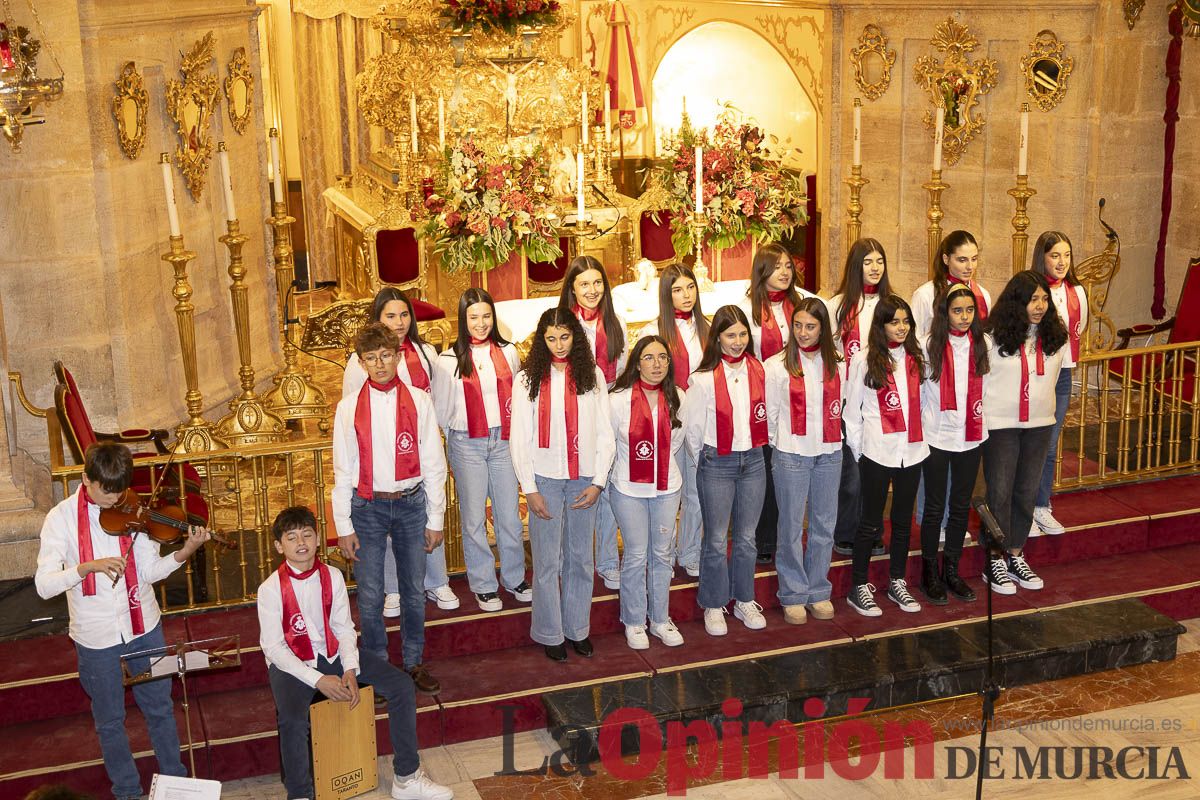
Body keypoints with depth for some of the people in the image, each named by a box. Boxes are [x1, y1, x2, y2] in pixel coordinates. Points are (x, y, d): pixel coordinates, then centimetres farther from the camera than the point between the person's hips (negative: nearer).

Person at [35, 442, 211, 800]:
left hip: (144, 627, 2)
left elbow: (150, 571, -8)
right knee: (110, 721, 14)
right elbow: (44, 585, -19)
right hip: (96, 637, -2)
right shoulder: (61, 518, -12)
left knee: (160, 708, 17)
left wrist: (184, 553, -26)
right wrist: (89, 566, -34)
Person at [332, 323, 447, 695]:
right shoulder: (349, 408, -2)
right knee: (370, 595, 5)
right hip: (367, 507, 0)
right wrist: (344, 526, -2)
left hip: (411, 504, 1)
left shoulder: (419, 402, -2)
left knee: (415, 591, 10)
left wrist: (435, 519, 0)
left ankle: (414, 662, 26)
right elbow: (343, 471, 0)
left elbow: (434, 464, 0)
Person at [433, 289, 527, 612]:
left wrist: (513, 435, 7)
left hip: (503, 442, 2)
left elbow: (517, 397, 11)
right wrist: (457, 440, 6)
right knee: (474, 518, 4)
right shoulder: (449, 361, -3)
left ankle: (515, 577, 22)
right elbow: (441, 410, 4)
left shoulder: (507, 353, 3)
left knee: (510, 514, 6)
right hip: (467, 446, -2)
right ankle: (483, 585, 16)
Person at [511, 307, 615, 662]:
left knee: (580, 558, 9)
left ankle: (577, 628, 23)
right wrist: (529, 489, -6)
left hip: (584, 480, 2)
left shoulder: (592, 376, 4)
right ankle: (549, 633, 16)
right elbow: (520, 437, -2)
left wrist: (598, 482, -3)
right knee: (547, 561, 2)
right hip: (545, 479, -2)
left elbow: (604, 433, 4)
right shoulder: (528, 378, -1)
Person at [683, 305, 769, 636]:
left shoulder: (758, 370, 1)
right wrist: (705, 459, 5)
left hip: (752, 460, 4)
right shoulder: (704, 379, -12)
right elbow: (693, 426, -5)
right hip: (717, 464, -4)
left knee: (746, 537, 12)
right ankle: (714, 606, 17)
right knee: (716, 540, 3)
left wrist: (753, 449, 12)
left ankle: (744, 600, 26)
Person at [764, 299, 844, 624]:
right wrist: (778, 444, 1)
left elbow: (837, 407, 13)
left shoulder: (833, 364, 6)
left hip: (829, 453, 3)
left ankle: (818, 591, 22)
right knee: (791, 527, 2)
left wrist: (833, 438, 8)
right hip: (791, 455, -3)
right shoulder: (777, 365, -4)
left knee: (824, 524, 9)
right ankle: (793, 595, 13)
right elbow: (769, 413, 0)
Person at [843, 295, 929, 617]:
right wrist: (858, 449, -2)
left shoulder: (915, 358, 6)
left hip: (912, 451, 4)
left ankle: (897, 582, 26)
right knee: (872, 522, 3)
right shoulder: (864, 360, -7)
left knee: (903, 519, 13)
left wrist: (923, 437, 5)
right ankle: (859, 587, 14)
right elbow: (852, 409, -3)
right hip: (877, 453, -4)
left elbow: (921, 402, 11)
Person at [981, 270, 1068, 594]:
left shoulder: (1055, 336, 2)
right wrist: (985, 411, -3)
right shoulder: (994, 335, -13)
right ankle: (995, 561, 13)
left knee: (1027, 492, 12)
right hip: (1000, 424, -5)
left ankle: (1015, 556, 25)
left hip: (1039, 424, 5)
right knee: (999, 493, 1)